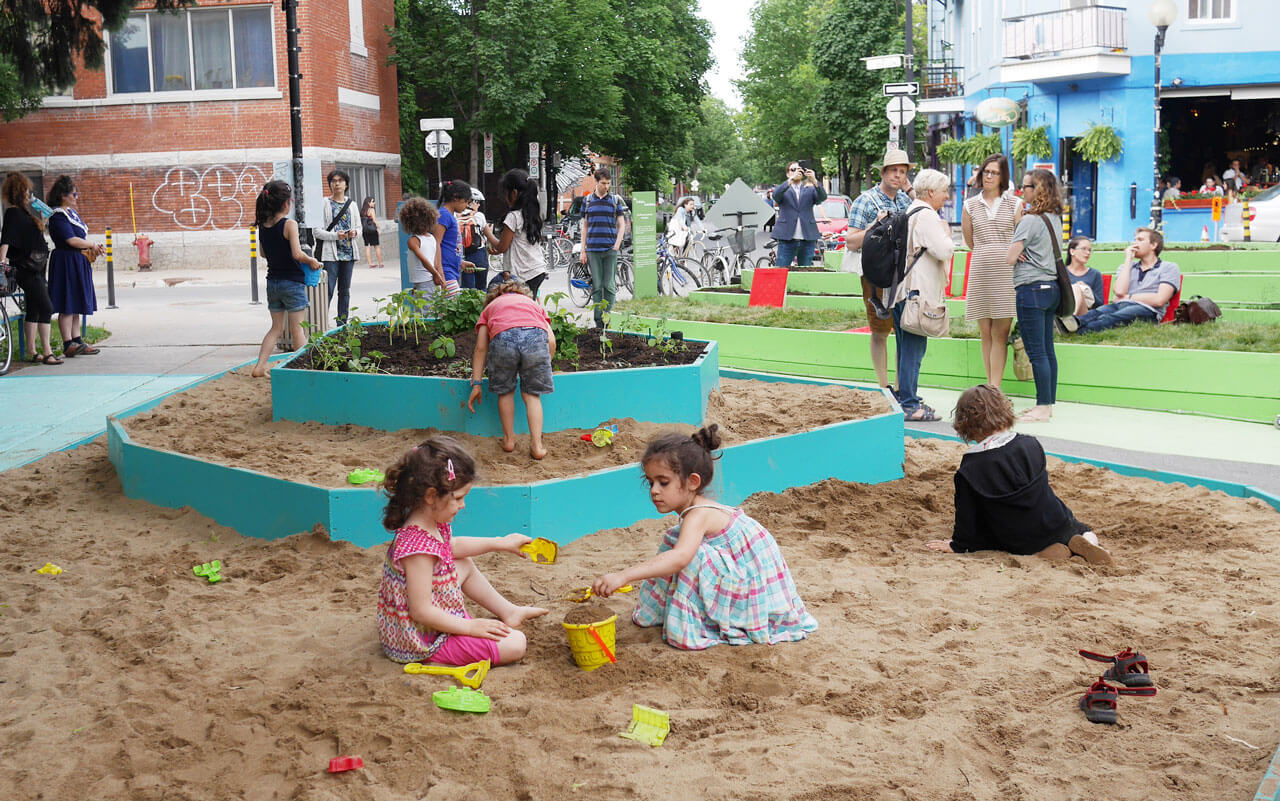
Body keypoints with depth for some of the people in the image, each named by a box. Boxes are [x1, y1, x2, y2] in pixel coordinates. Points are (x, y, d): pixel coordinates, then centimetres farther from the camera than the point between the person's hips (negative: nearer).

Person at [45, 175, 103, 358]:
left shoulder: (72, 212, 15)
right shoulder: (58, 216, -14)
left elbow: (82, 236, 18)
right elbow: (71, 240, -20)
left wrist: (95, 248, 1)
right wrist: (92, 246, -7)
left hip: (79, 263, 10)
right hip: (66, 262, -10)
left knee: (76, 305, 12)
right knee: (67, 306, -7)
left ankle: (77, 341, 16)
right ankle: (68, 345, -4)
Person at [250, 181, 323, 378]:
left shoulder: (263, 226, 4)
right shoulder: (289, 225, -15)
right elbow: (297, 254, -23)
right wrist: (312, 261, -6)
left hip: (272, 281, 6)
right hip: (292, 282, -6)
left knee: (276, 328, 15)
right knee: (298, 329, 3)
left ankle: (259, 366, 9)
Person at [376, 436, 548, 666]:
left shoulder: (435, 526, -2)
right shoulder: (418, 547, -31)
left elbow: (453, 546, 24)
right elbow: (421, 611, -29)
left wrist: (501, 543, 27)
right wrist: (469, 626, -21)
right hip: (426, 642, -10)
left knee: (465, 565, 29)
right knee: (515, 644, -14)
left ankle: (508, 612, 37)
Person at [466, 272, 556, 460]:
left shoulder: (490, 308, 36)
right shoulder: (533, 303, 39)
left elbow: (481, 347, 23)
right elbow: (551, 341, 24)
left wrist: (476, 383, 21)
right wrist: (543, 366, 37)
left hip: (503, 339, -1)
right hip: (536, 337, 1)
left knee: (505, 391, 23)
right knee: (532, 394, 16)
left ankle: (509, 439, 28)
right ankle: (536, 445, 9)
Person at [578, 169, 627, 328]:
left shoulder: (616, 200, 8)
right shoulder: (587, 201, 11)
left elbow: (621, 225, 8)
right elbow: (585, 226, 13)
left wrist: (617, 245, -5)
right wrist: (583, 251, 7)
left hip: (610, 249, -1)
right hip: (593, 249, 1)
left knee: (609, 285, -3)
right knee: (596, 286, 1)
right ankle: (598, 320, 4)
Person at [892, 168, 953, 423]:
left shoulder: (910, 211, 19)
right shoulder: (926, 216, -12)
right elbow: (943, 251, -18)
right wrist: (947, 234, 0)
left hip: (902, 290, 10)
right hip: (917, 290, -10)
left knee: (907, 349, 15)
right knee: (914, 348, -8)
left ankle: (907, 399, 21)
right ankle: (908, 405, -8)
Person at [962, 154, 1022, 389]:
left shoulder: (1014, 204, 8)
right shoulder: (970, 206, 11)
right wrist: (990, 251, 8)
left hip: (1007, 273, -2)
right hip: (980, 272, 2)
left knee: (1000, 334, -6)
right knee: (986, 334, 2)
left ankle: (994, 387, -6)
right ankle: (991, 387, 8)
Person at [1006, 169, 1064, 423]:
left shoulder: (1030, 220, -14)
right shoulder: (1055, 218, 12)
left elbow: (1010, 258, -15)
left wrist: (1014, 253, 6)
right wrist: (1020, 253, 12)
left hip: (1032, 289, -9)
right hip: (1051, 287, 9)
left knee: (1036, 352, -5)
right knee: (1047, 350, 12)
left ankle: (1043, 407, -4)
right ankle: (1048, 403, 17)